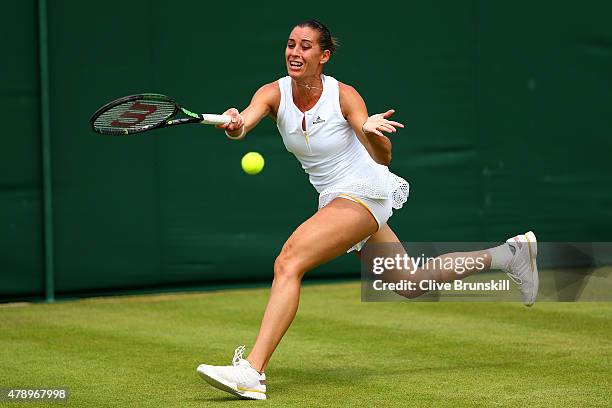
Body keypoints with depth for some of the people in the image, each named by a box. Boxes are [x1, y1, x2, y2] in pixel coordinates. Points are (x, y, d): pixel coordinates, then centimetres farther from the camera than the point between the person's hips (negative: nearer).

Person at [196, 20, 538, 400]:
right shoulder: (274, 93, -6)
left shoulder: (344, 96, -18)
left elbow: (383, 157, -25)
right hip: (333, 198, 7)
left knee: (289, 261, -25)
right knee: (411, 283, 18)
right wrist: (234, 124, -51)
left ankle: (252, 371, -31)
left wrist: (372, 131, -48)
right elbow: (244, 123, -27)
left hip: (364, 193, -7)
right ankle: (508, 255, 34)